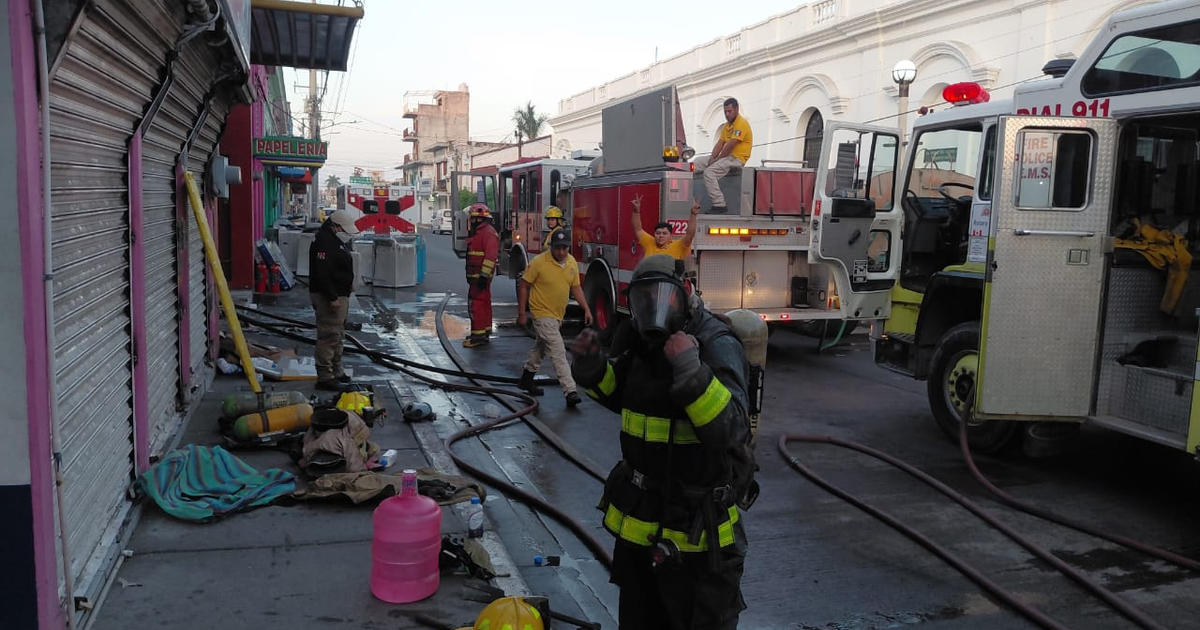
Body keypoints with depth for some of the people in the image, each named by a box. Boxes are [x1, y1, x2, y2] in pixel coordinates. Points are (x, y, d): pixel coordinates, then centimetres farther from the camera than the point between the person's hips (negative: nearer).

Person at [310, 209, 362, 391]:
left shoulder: (338, 240, 16)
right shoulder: (324, 241, -18)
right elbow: (322, 272, -26)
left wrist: (348, 281, 15)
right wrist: (332, 298, -27)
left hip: (339, 294, 11)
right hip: (328, 296, -11)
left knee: (338, 335, 19)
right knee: (329, 335, -11)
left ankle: (336, 371, 30)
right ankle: (325, 377, -8)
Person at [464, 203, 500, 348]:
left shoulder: (488, 233, -16)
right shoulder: (478, 232, 19)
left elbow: (491, 256, -24)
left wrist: (484, 276, -27)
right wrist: (471, 275, 24)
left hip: (481, 276, -11)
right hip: (476, 276, 11)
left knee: (477, 304, -12)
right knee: (483, 303, 15)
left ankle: (478, 335, -11)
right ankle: (485, 332, 24)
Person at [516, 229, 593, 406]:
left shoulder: (572, 262, -1)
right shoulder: (538, 262, -19)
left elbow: (576, 287, 8)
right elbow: (524, 286, -11)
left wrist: (586, 309, 1)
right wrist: (522, 313, -11)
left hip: (558, 314, 7)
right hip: (543, 313, -7)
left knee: (541, 347, 23)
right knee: (558, 352, -15)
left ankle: (527, 378, 41)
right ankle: (570, 391, -17)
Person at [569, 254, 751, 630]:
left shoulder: (716, 346, -20)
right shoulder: (642, 342, 1)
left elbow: (731, 429, -31)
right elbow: (622, 398, 18)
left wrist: (691, 370, -42)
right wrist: (592, 365, 0)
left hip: (693, 528, -7)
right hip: (636, 519, 7)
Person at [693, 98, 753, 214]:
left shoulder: (741, 123, -13)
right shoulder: (727, 124, 16)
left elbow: (730, 146, -20)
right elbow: (720, 143, 11)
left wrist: (717, 159, -14)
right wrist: (712, 158, -5)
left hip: (736, 158, -10)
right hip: (726, 156, 10)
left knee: (709, 172, -26)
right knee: (698, 162, 8)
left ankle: (719, 205, -26)